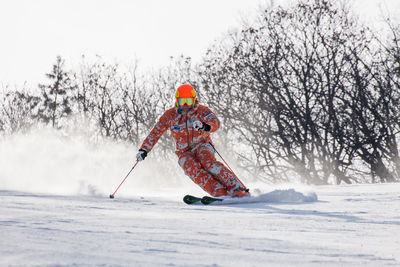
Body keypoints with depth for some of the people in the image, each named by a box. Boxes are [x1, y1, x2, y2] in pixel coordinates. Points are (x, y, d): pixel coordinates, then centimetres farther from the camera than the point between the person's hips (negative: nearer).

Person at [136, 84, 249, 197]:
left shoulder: (202, 110, -8)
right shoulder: (170, 115, 1)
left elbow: (215, 123, -27)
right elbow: (155, 132, 10)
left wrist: (204, 125, -49)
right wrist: (144, 149, 3)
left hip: (202, 146, -2)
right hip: (185, 152, 2)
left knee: (207, 162, -34)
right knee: (192, 168, -31)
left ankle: (237, 189, -37)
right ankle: (219, 192, -44)